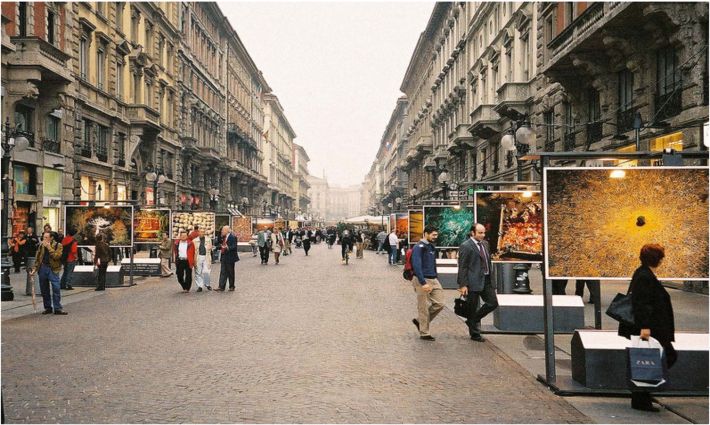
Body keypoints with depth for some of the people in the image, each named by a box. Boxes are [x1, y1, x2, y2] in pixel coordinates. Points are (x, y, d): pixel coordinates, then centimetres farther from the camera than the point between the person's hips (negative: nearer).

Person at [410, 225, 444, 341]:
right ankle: (424, 333, 13)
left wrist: (435, 279, 15)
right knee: (423, 308, 0)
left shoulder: (431, 247, 14)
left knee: (439, 303, 3)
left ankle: (419, 321, 20)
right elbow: (417, 266, -20)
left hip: (433, 280, 8)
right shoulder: (418, 248, -13)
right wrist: (423, 283, -23)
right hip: (422, 280, -8)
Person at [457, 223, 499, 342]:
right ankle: (475, 334, 14)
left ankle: (473, 321, 24)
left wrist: (490, 277, 16)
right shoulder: (465, 246, -11)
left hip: (486, 280, 8)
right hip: (474, 282, -8)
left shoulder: (485, 243, 12)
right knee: (473, 308, 2)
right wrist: (463, 285, -17)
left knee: (493, 303, 7)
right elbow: (462, 267, -13)